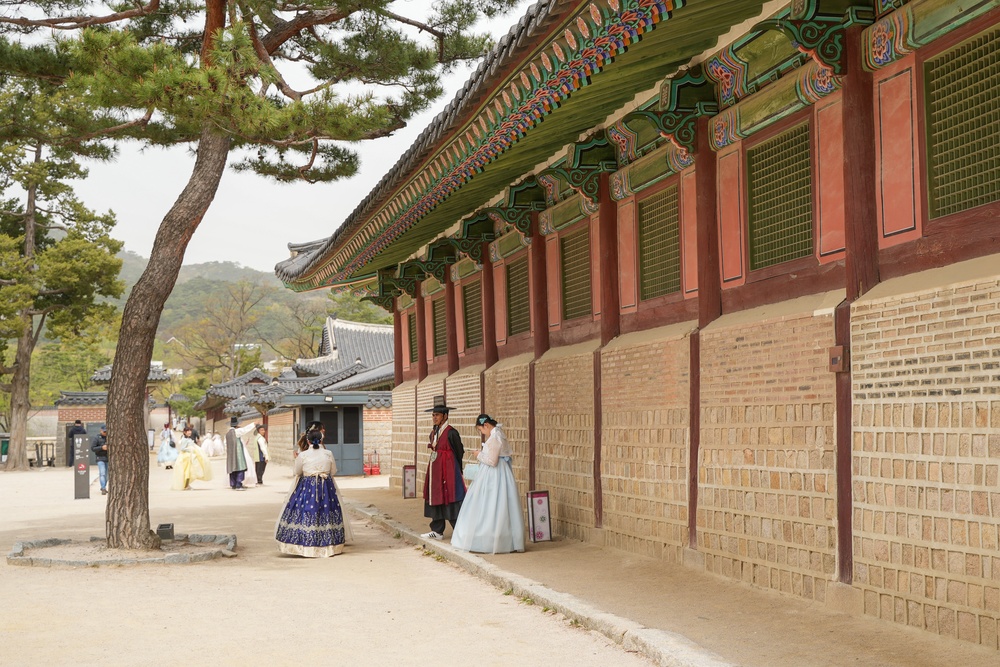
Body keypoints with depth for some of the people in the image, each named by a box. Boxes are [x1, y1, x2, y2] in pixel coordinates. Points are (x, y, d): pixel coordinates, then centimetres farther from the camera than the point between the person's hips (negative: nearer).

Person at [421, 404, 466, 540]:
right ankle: (437, 531, 17)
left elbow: (459, 452, -6)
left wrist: (457, 470, 2)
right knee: (435, 499, 9)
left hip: (448, 470, -8)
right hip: (435, 469, 8)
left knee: (450, 499, -6)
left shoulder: (451, 433, -12)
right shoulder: (433, 432, 11)